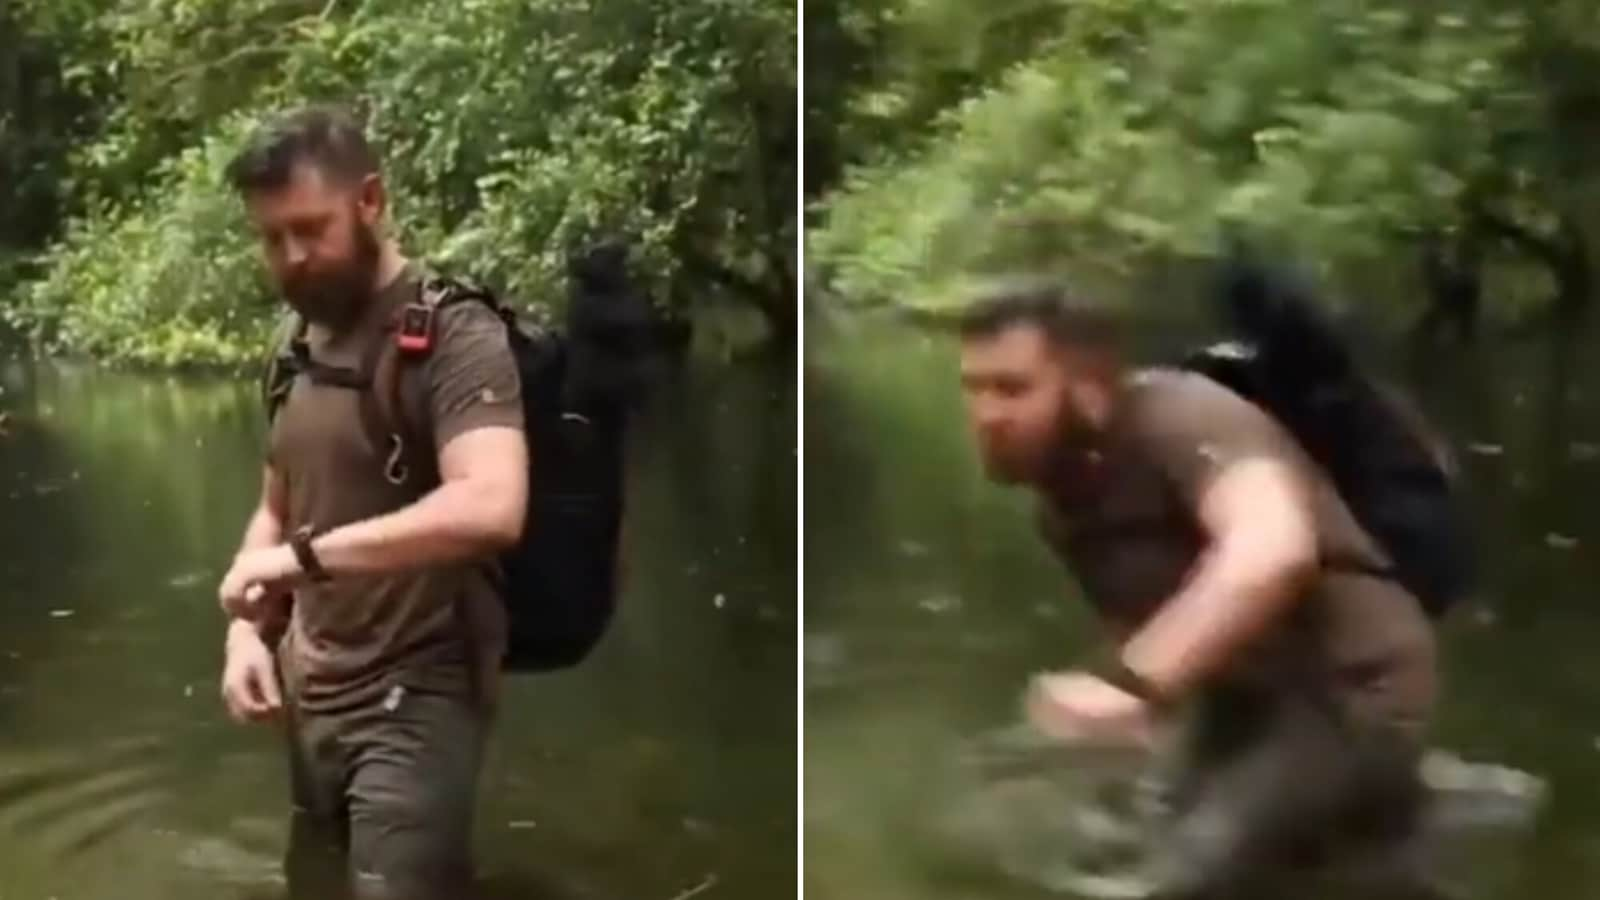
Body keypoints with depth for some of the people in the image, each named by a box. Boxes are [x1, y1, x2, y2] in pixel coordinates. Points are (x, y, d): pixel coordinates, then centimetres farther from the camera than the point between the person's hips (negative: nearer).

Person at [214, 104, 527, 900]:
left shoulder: (454, 334, -13)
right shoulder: (302, 350, 13)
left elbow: (489, 507, -29)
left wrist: (304, 555, -27)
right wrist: (249, 629, 4)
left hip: (416, 705, -8)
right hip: (312, 703, 8)